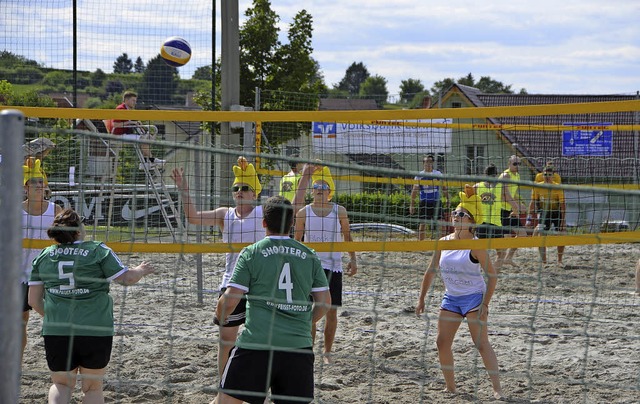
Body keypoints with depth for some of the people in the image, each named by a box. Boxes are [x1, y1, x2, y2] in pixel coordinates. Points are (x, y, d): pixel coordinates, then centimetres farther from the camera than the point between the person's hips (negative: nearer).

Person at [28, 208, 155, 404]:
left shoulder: (44, 256, 7)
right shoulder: (98, 250, -4)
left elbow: (33, 300, 9)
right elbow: (126, 278, -2)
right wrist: (140, 270, 20)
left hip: (55, 330, 2)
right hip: (96, 329, -2)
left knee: (61, 383, 17)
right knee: (92, 386, 13)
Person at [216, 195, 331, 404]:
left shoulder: (251, 253, -1)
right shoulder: (309, 255, 9)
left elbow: (230, 300, -4)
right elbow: (324, 302, 11)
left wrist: (220, 316, 18)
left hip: (257, 343, -3)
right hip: (299, 346, 3)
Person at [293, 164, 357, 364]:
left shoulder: (339, 211, 2)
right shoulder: (304, 212, 1)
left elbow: (347, 237, 10)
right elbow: (296, 239, 6)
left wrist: (353, 259, 2)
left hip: (333, 266, 1)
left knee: (331, 310, 2)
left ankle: (327, 352, 12)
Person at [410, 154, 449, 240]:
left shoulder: (438, 174, 7)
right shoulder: (419, 175, 3)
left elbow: (443, 188, 14)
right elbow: (414, 190, 4)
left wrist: (447, 199, 8)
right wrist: (412, 204, 0)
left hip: (436, 202, 1)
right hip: (424, 202, -1)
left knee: (438, 224, -1)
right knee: (422, 224, -3)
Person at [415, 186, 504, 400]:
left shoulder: (475, 245, -12)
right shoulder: (444, 242, 4)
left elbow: (492, 275, -11)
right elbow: (431, 271, 12)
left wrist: (485, 304, -16)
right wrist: (421, 298, 10)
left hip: (473, 297, -6)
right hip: (451, 298, 6)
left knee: (481, 343, -12)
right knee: (442, 342, 3)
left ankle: (497, 388, -11)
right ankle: (450, 387, 15)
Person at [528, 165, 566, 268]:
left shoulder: (558, 187, -12)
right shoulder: (537, 187, -6)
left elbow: (562, 204, -11)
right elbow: (533, 203, -1)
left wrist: (563, 220, -16)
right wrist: (529, 218, -7)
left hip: (556, 212, -1)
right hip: (544, 213, 1)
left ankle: (560, 260, 17)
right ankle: (544, 262, 0)